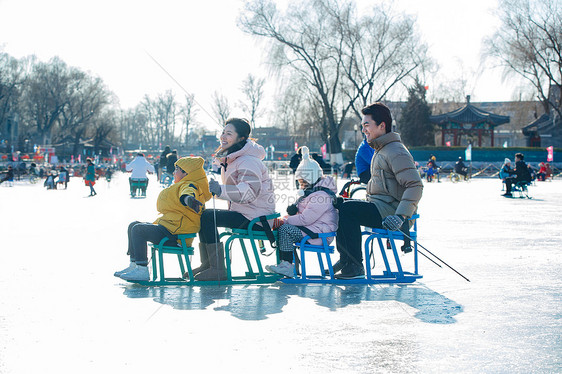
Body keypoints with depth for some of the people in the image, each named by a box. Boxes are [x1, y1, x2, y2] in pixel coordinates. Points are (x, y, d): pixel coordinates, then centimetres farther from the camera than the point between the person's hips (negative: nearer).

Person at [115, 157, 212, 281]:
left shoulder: (190, 185, -13)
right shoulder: (183, 185, 23)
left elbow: (188, 192, -38)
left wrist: (189, 198, -59)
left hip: (174, 233, -12)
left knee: (138, 230, -21)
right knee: (133, 226, 15)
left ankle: (142, 271, -23)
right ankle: (134, 265, 16)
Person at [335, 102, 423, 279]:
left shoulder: (396, 152, -15)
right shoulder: (381, 150, 17)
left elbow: (415, 186, -24)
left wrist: (400, 216, -32)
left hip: (389, 209, -10)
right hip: (377, 206, 10)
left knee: (348, 209, -23)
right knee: (339, 205, 5)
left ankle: (355, 267, -18)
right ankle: (345, 259, 7)